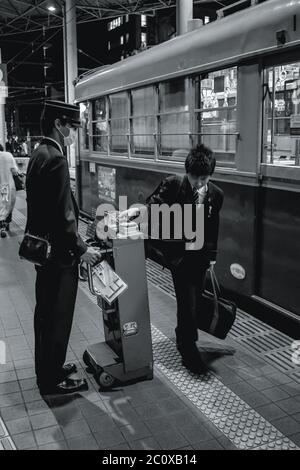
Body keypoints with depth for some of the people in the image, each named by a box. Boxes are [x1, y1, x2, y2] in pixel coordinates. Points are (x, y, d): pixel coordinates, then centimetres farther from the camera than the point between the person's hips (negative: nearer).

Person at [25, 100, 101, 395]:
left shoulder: (38, 155, 10)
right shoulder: (55, 159, -21)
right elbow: (63, 214, -24)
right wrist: (80, 249, -14)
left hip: (42, 247, 10)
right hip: (58, 253, -10)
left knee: (45, 313, 20)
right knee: (58, 317, 4)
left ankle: (47, 369, 36)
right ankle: (52, 380, 19)